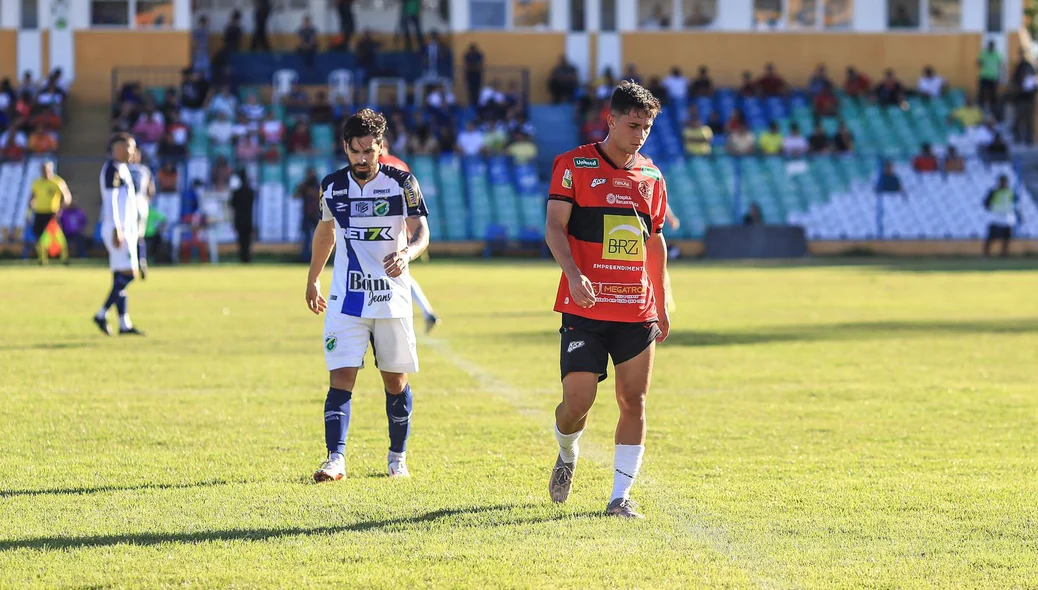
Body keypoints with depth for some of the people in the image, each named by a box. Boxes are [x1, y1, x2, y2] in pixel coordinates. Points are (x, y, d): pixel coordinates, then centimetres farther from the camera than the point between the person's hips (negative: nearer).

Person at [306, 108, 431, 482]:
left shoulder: (402, 183, -4)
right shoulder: (332, 186, 4)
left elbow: (421, 231, -11)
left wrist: (407, 253, -33)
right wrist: (312, 279, 26)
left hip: (392, 298, -1)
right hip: (346, 299, 1)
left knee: (396, 380, 7)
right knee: (341, 378, -11)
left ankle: (398, 458, 23)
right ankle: (335, 459, -16)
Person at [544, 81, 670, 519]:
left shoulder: (651, 177, 12)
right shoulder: (574, 165, -1)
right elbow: (554, 226, -7)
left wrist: (661, 304, 19)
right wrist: (574, 273, -23)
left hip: (637, 310, 4)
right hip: (585, 308, -4)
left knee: (633, 401, -2)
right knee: (578, 399, -8)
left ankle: (620, 496, 4)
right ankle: (567, 455, 25)